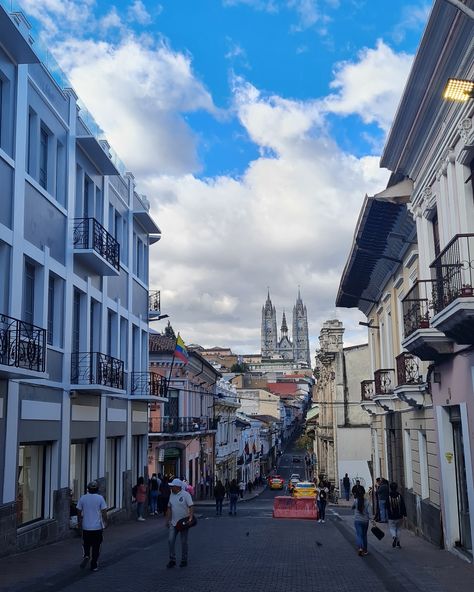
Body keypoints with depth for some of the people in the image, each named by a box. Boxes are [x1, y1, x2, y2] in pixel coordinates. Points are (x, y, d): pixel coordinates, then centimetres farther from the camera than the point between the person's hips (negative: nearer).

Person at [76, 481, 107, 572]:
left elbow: (79, 512, 4)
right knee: (96, 547, 8)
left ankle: (86, 556, -7)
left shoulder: (82, 498, -1)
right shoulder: (100, 498, -6)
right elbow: (104, 512, -8)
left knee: (86, 544, 18)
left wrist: (79, 522, 18)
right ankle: (94, 566, 10)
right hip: (97, 527, -1)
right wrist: (105, 523, 6)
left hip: (86, 527, 1)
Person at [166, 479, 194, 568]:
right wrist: (167, 520, 13)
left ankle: (184, 560, 17)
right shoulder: (171, 495, 7)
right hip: (173, 523, 5)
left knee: (184, 542, 5)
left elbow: (191, 506, -16)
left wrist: (190, 517, -27)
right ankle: (172, 560, 8)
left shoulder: (185, 495, -11)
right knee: (170, 541, -1)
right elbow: (169, 508, 14)